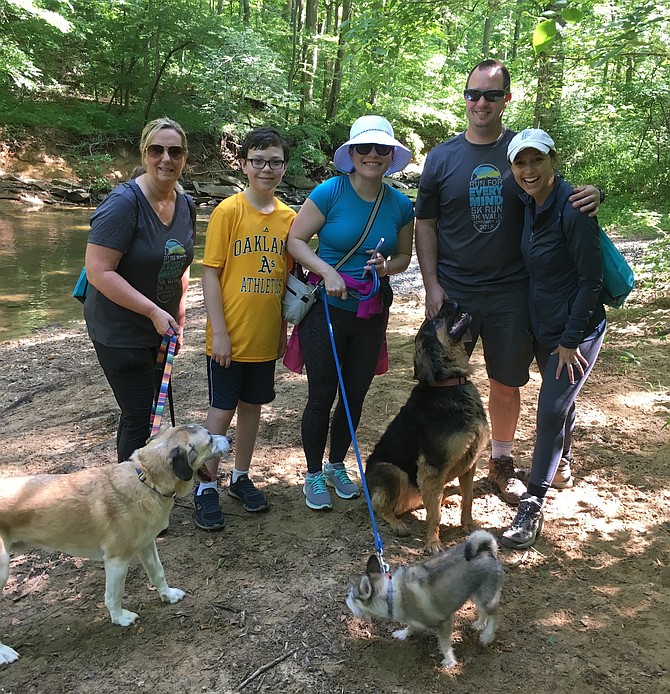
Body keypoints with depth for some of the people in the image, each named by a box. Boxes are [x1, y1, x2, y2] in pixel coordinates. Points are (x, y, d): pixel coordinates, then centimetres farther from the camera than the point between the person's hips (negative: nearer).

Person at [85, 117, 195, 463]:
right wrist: (154, 311, -25)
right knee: (139, 417, -4)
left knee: (153, 411, 18)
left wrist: (178, 321, 12)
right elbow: (98, 271, -25)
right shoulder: (124, 203, -20)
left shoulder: (185, 205, 3)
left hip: (160, 330, 8)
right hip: (120, 332, -7)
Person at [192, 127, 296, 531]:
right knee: (222, 410, 4)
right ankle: (207, 487, 20)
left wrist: (283, 329, 11)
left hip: (265, 337, 4)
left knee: (252, 406, 16)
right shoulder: (229, 211, -10)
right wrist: (219, 331, -15)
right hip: (230, 337, -4)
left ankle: (242, 477, 33)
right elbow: (210, 273, -11)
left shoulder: (289, 217, 4)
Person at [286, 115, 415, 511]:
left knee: (356, 394, 14)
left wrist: (387, 267, -10)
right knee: (322, 395, 3)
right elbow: (295, 240, -8)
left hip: (372, 314, 4)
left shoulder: (400, 205, 1)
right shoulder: (331, 192, -11)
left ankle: (337, 466, 36)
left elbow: (404, 256, 12)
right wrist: (328, 271, -21)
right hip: (327, 309, -4)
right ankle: (314, 475, 23)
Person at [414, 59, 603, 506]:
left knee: (507, 383, 11)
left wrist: (590, 197, -15)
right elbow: (426, 225, 4)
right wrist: (431, 285, -5)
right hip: (452, 293, 0)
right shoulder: (442, 157, 1)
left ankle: (502, 460, 32)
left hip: (511, 293, 0)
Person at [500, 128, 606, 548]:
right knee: (560, 400, 23)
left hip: (577, 329, -7)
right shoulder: (531, 205, 2)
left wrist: (571, 340, -17)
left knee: (552, 410, -7)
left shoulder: (573, 209, -21)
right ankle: (562, 466, 45)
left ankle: (533, 506, 4)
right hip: (543, 325, 7)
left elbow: (591, 280, -19)